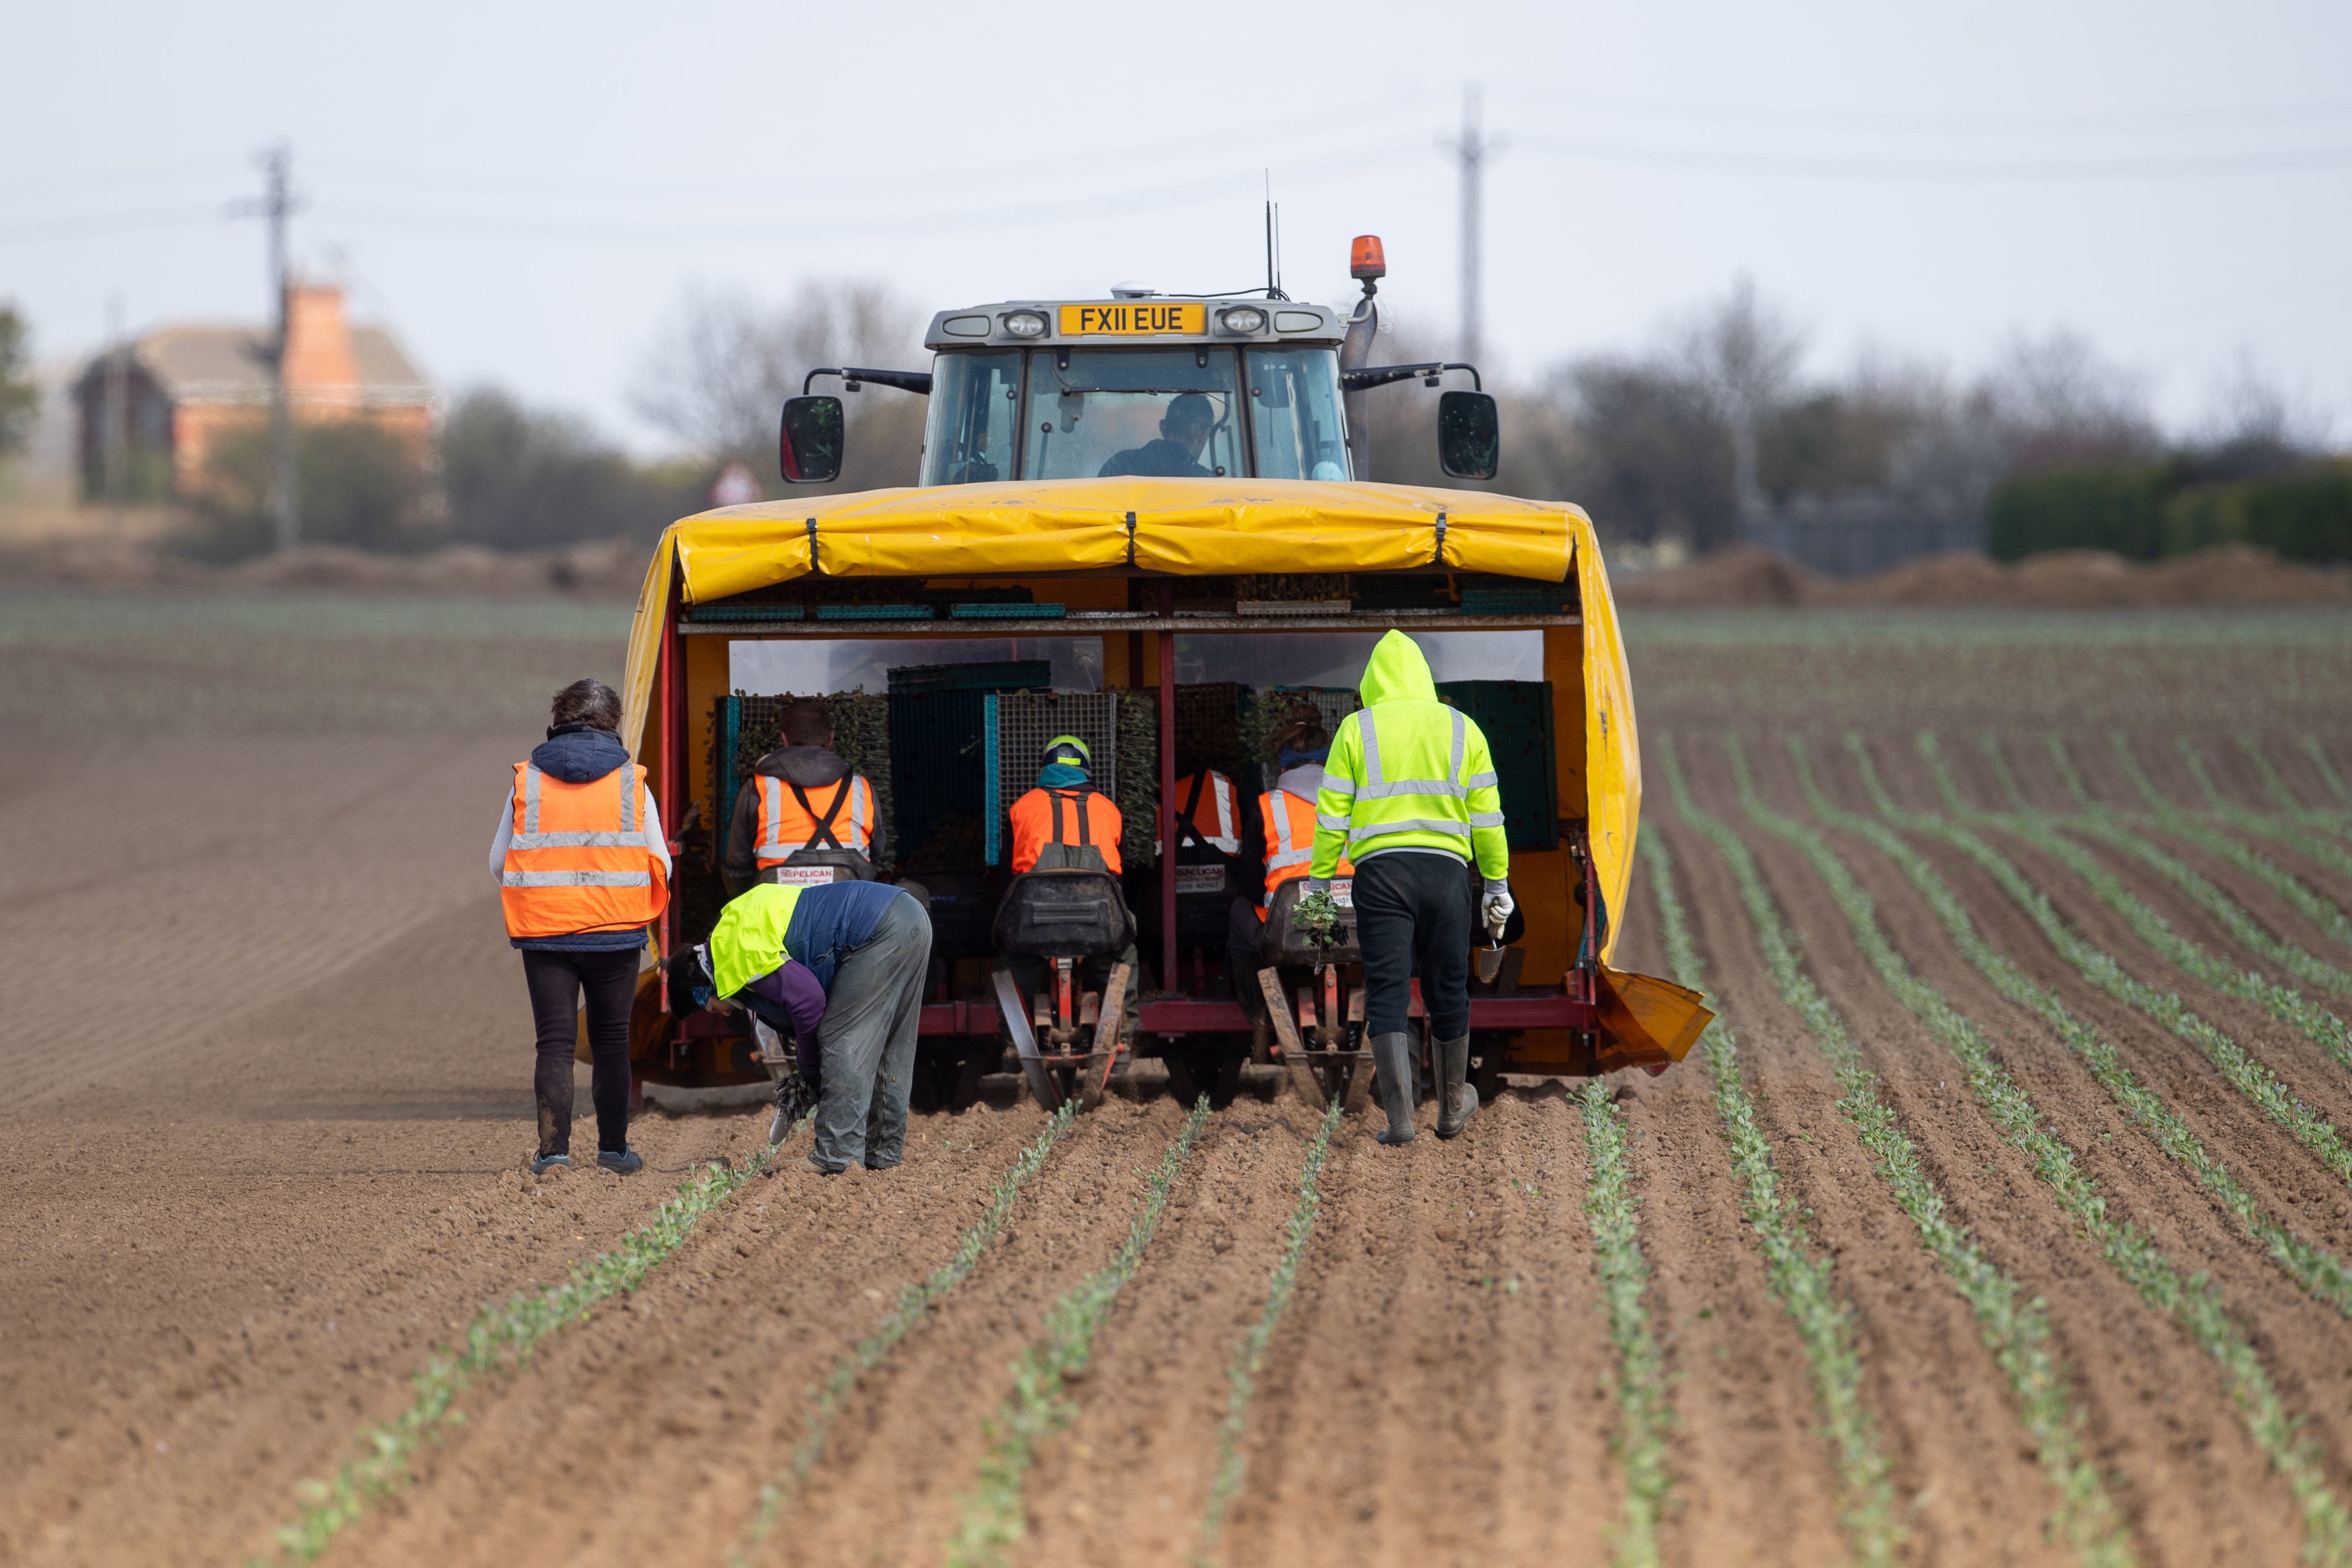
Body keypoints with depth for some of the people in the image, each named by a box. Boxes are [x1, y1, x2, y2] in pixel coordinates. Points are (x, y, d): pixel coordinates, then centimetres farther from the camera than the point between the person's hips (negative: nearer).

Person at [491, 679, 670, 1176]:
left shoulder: (527, 781, 2)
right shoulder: (632, 782, 1)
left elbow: (499, 863, 8)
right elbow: (659, 867, 4)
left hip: (544, 931, 0)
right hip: (616, 932, 0)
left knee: (555, 1042, 1)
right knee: (611, 1041, 13)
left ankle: (554, 1148, -12)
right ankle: (613, 1148, 19)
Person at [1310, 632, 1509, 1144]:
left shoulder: (1356, 730, 2)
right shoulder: (1461, 730, 8)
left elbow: (1332, 815, -1)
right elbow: (1486, 817, 8)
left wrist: (1319, 881, 5)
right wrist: (1496, 884, 14)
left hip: (1381, 871, -2)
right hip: (1445, 870, 2)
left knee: (1387, 994, -3)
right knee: (1448, 992, 14)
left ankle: (1400, 1115, -14)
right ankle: (1452, 1107, 28)